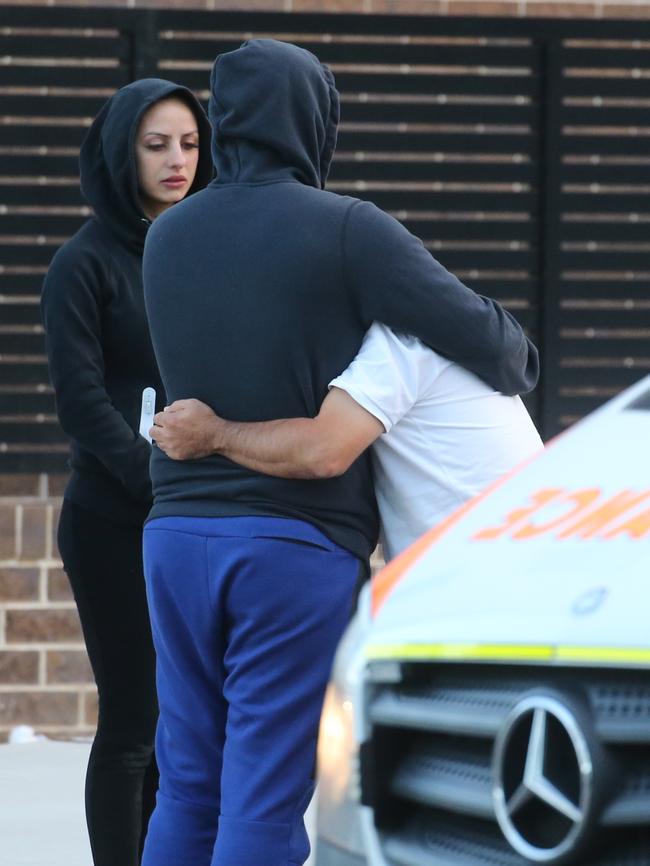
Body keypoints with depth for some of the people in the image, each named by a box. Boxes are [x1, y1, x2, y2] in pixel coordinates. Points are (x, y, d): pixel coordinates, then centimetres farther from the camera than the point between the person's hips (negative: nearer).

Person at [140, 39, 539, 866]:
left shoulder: (167, 237, 11)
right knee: (265, 799, -4)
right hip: (295, 547, -6)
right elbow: (478, 336, -9)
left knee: (189, 789, 12)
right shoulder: (348, 229, -7)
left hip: (179, 536, 6)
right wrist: (516, 365, 14)